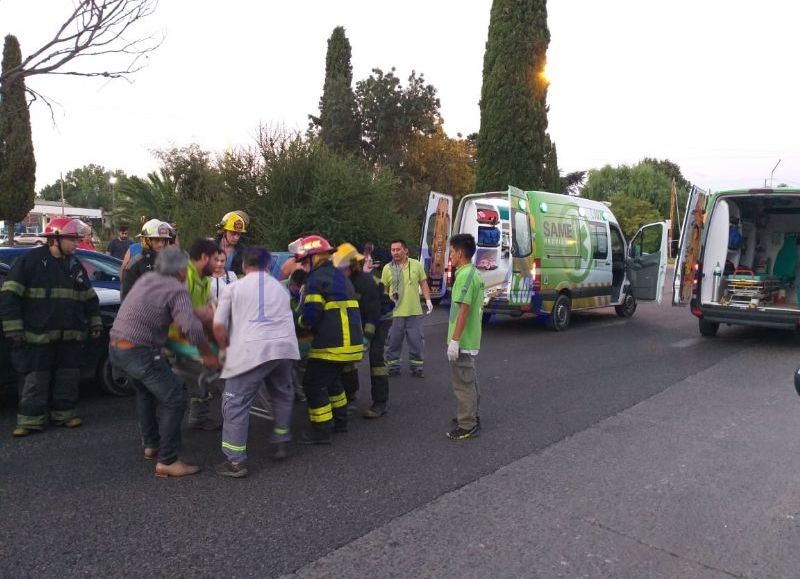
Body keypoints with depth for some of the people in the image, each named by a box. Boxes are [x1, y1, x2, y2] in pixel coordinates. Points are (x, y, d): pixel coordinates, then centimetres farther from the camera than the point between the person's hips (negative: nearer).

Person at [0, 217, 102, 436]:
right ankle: (31, 419, 13)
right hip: (38, 336, -5)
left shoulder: (75, 265, 11)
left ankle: (64, 413, 23)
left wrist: (95, 324, 15)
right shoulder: (30, 260, -6)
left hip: (71, 336, 5)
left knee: (68, 377, 10)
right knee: (35, 379, 2)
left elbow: (90, 298, 19)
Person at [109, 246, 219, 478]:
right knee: (174, 400, -2)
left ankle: (151, 445, 39)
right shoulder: (177, 290, -12)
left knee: (146, 391, 29)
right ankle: (167, 461, -1)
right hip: (139, 352, -9)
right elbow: (192, 328, -25)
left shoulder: (147, 278, 12)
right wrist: (208, 355, -12)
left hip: (115, 348, 9)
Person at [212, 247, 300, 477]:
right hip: (285, 346, 4)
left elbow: (218, 326, 7)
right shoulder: (279, 287, 25)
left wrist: (225, 348, 22)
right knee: (282, 396, 26)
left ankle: (236, 461, 2)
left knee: (236, 403, 3)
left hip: (252, 350, -4)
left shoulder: (233, 288, 12)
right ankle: (280, 444, 32)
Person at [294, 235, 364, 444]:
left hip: (332, 344, -9)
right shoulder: (339, 276, 18)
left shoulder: (318, 278, -11)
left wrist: (301, 321, 4)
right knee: (331, 380, 25)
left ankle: (321, 431, 4)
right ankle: (340, 420, 34)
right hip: (350, 340, 9)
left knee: (314, 384, 0)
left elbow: (311, 315, -17)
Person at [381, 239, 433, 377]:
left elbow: (423, 283, 9)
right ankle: (392, 366, 21)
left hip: (414, 312, 1)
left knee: (416, 340, 7)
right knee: (394, 341, 6)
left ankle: (416, 367, 20)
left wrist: (428, 300, 0)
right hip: (395, 313, 0)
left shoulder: (416, 265, 3)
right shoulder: (387, 268, 2)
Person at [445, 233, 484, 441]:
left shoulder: (465, 275, -19)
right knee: (470, 381, 19)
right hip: (472, 340, 10)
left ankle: (467, 426, 6)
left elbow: (464, 309, -24)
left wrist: (454, 340, -22)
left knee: (463, 384, -2)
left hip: (462, 342, -10)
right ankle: (471, 416, 31)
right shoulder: (475, 274, 11)